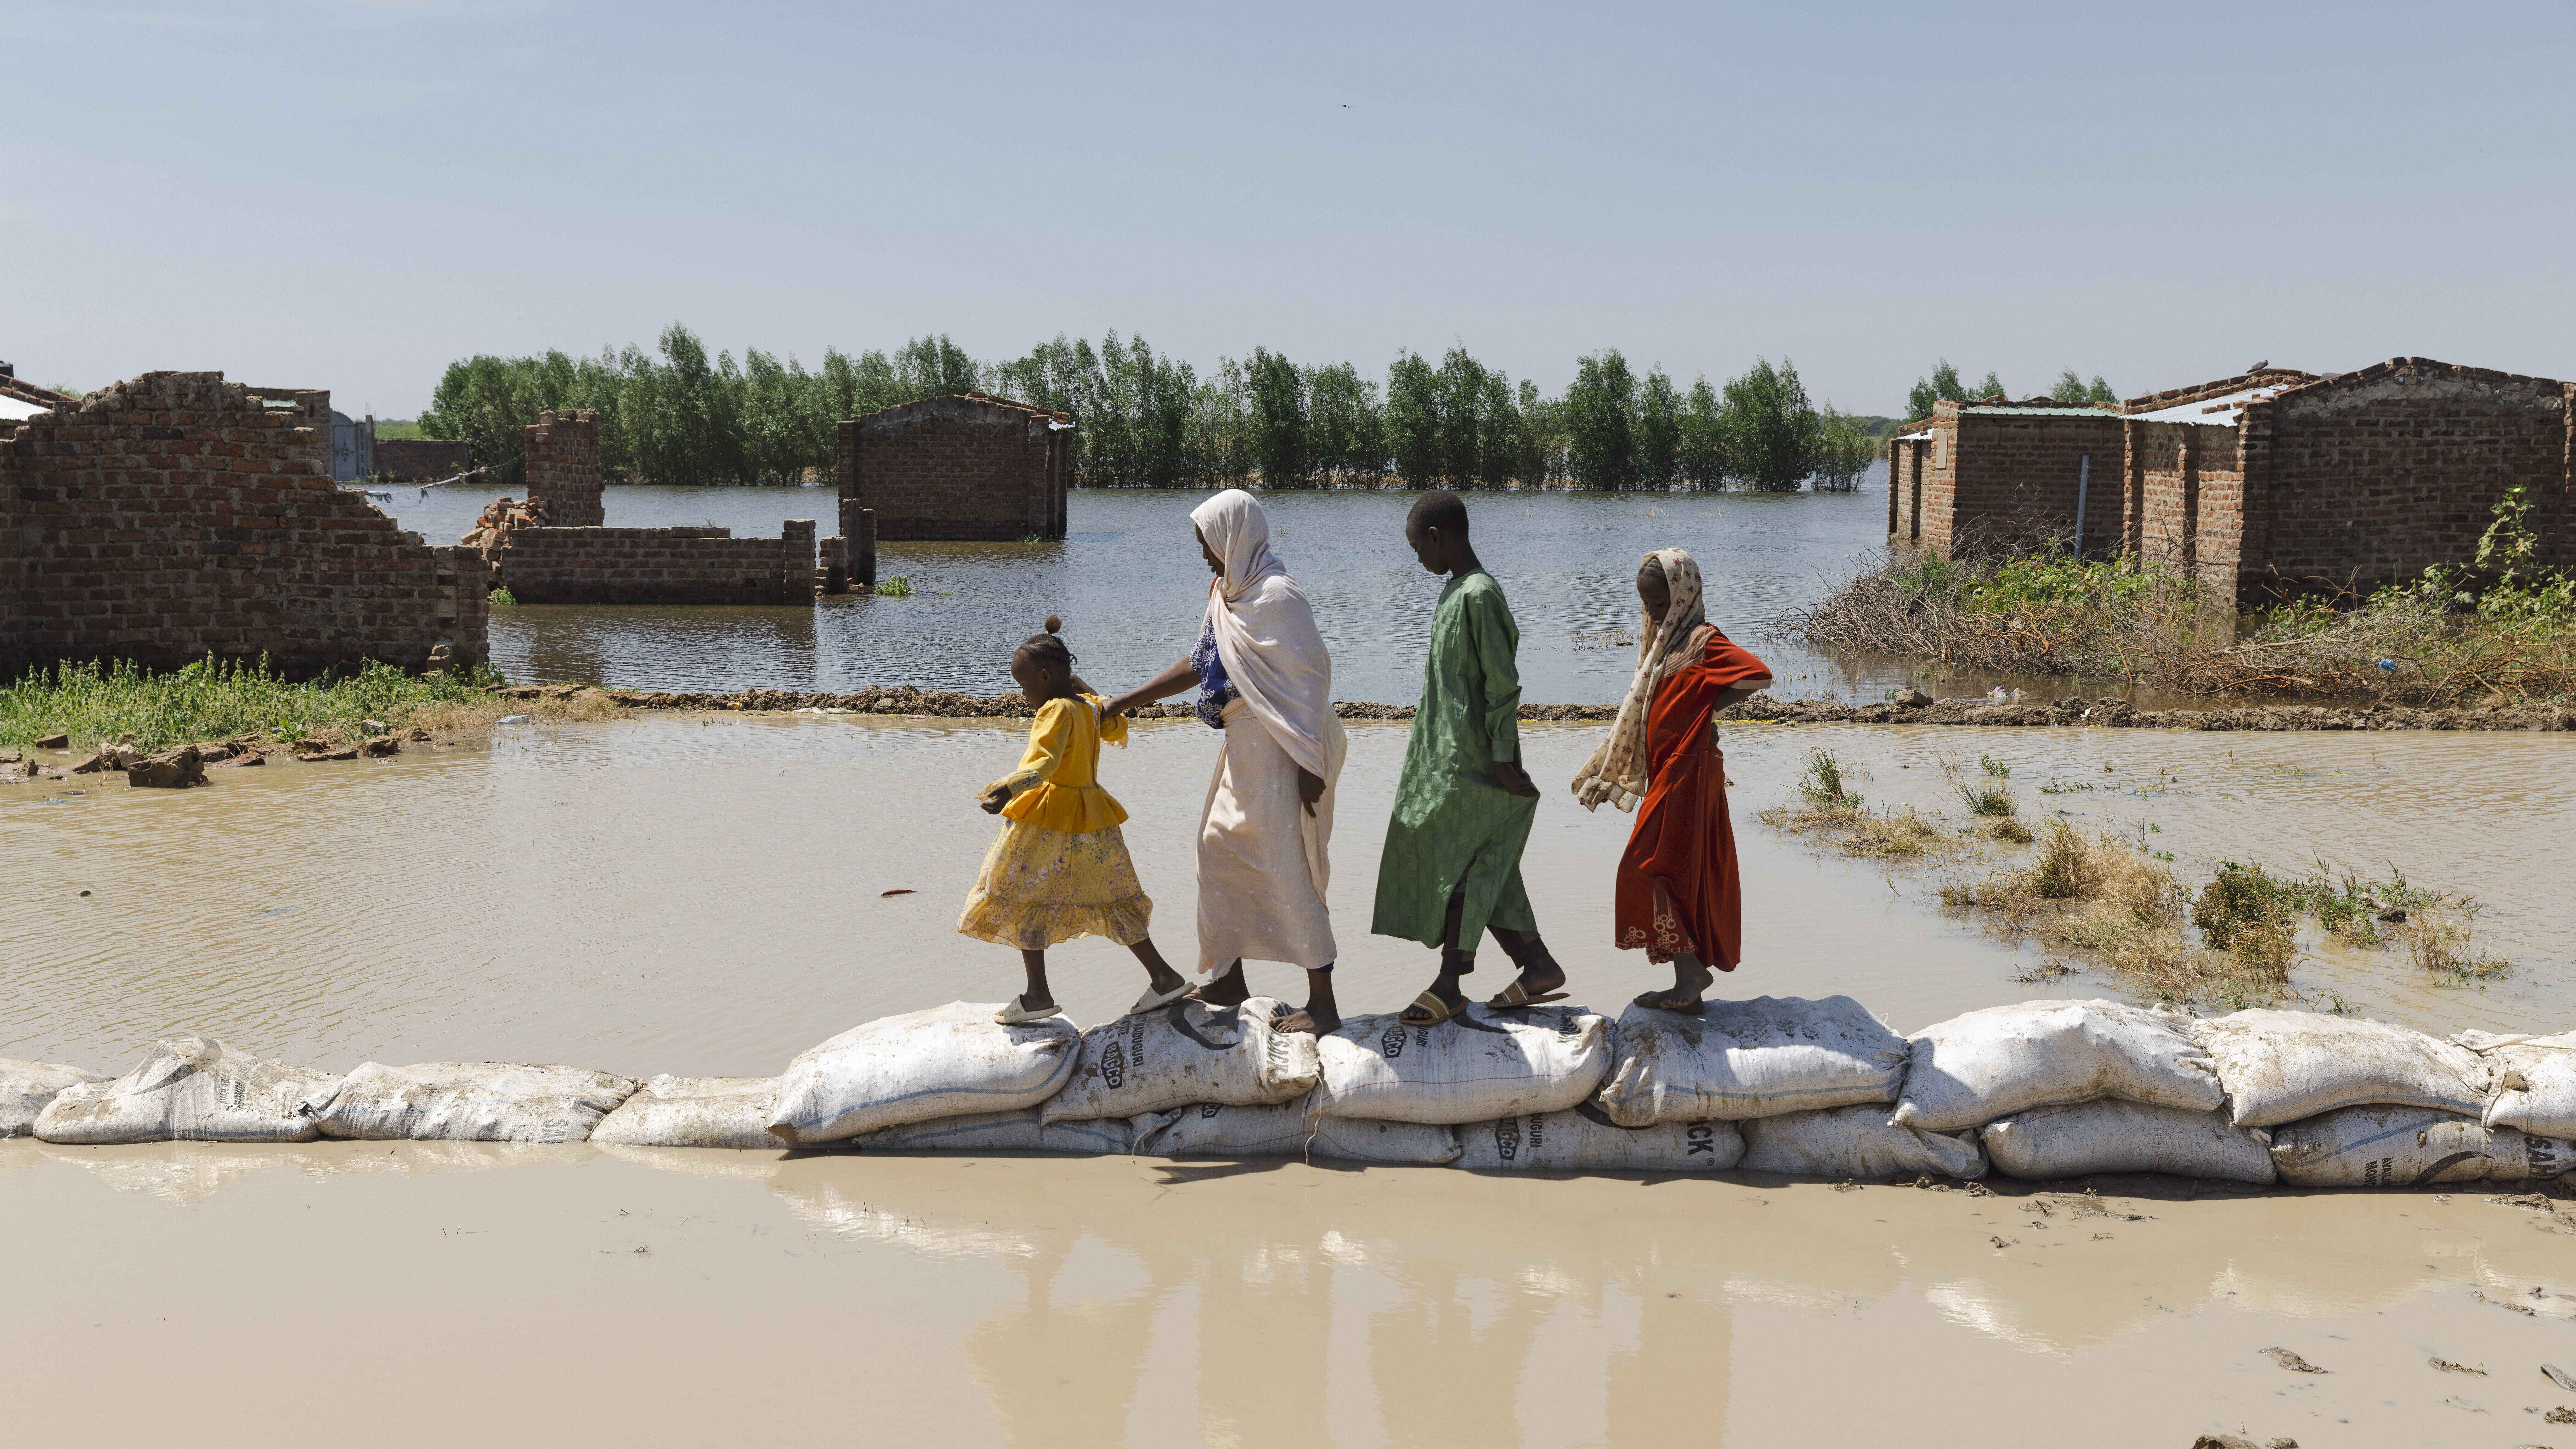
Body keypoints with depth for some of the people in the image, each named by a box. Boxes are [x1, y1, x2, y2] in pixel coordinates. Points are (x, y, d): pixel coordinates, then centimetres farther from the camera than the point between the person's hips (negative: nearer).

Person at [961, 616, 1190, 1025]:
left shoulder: (1056, 710, -17)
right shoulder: (1091, 706, 7)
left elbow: (1044, 761, -32)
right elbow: (1117, 728, 28)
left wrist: (1008, 789, -47)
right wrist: (1086, 690, 33)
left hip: (1048, 821, -9)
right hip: (1091, 817, 9)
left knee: (1022, 900, 2)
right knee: (1109, 900, 14)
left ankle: (1038, 995, 3)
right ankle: (1164, 976, 12)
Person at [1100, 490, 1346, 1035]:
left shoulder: (1277, 597, -18)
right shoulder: (1229, 592, 11)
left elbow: (1309, 682, -21)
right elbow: (1200, 663, 19)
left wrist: (1309, 767, -23)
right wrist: (1123, 703, 19)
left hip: (1282, 749, -10)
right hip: (1246, 745, 10)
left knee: (1285, 867, -7)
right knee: (1221, 850, 17)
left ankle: (1323, 1005, 1)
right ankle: (1228, 980, 31)